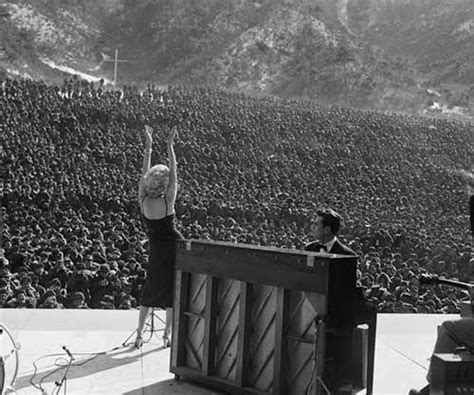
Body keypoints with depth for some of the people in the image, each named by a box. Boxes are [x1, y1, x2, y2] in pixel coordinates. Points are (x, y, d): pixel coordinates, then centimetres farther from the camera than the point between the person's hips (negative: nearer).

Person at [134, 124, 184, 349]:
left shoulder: (143, 201, -10)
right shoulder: (168, 201, -17)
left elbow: (144, 173, -2)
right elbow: (174, 172, -12)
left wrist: (148, 146, 1)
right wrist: (169, 146, -10)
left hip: (156, 249, 3)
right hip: (175, 246, -3)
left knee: (149, 291, 16)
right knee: (173, 291, 9)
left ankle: (139, 335, 15)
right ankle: (167, 335, 15)